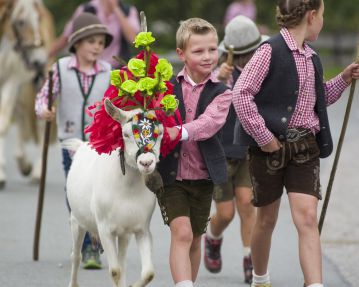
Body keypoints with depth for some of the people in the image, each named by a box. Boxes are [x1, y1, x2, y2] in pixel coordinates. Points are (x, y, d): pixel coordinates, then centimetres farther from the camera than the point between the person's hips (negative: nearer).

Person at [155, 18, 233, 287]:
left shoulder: (221, 93, 0)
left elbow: (210, 122, -18)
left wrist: (180, 132, -35)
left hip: (202, 176, 1)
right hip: (170, 174, -1)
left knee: (194, 239, 12)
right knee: (181, 233, -16)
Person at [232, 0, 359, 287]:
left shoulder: (312, 59, 12)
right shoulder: (271, 50, -11)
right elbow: (241, 94, -18)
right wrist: (262, 136, -17)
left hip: (305, 146, 5)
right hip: (272, 145, -5)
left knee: (308, 217, -9)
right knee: (267, 219, 11)